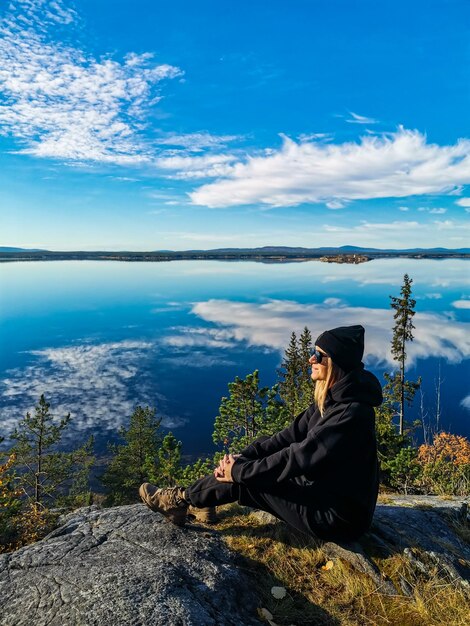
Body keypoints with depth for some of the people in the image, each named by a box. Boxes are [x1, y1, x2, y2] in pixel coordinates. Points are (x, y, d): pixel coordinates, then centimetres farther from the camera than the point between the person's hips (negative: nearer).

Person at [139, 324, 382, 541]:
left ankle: (182, 500, 9)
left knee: (246, 481, -11)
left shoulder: (352, 412, -29)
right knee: (262, 448, 1)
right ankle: (199, 501, 10)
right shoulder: (331, 398, 0)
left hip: (339, 518, -8)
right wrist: (241, 458, -13)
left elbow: (298, 457, -29)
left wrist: (239, 471, -20)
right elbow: (290, 436, -2)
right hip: (322, 490, 8)